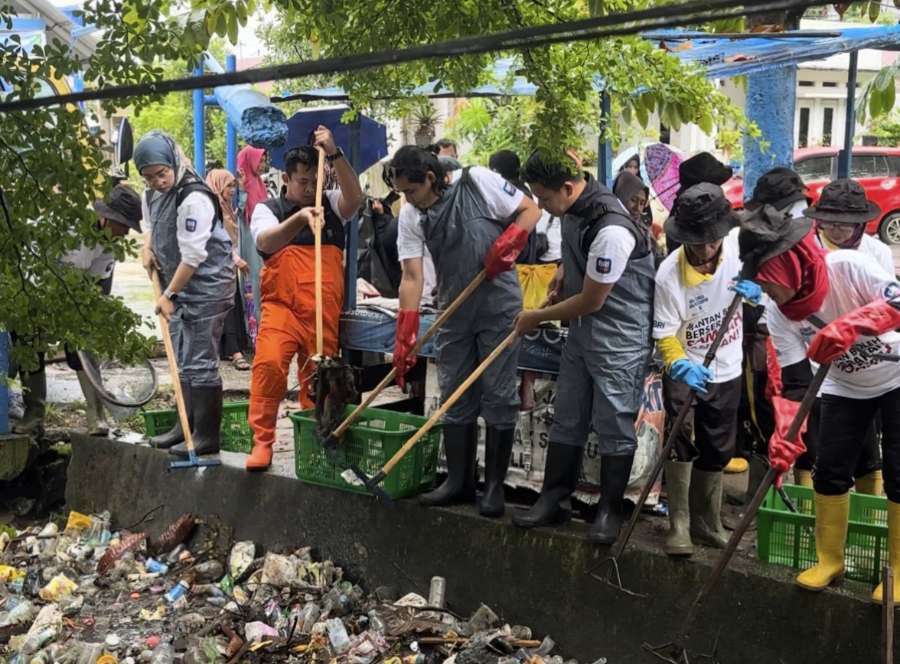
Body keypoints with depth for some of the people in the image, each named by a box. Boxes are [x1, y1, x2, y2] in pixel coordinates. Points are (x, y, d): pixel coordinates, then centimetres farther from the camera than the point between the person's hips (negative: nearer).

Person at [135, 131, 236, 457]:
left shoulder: (193, 198, -22)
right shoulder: (151, 194, 6)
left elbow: (192, 257, -23)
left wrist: (168, 295, -17)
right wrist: (147, 248, 7)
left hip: (207, 288, -10)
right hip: (178, 286, 10)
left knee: (200, 362, -8)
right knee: (183, 360, 16)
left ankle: (207, 435, -1)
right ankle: (187, 426, 27)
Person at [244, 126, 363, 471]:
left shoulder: (331, 205, 12)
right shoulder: (267, 209, 6)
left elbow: (354, 197, -11)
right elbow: (266, 241, -16)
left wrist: (334, 154, -24)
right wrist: (300, 218, -34)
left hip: (324, 313, 2)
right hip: (281, 305, -2)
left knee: (319, 380, 7)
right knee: (268, 363, -22)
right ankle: (262, 441, -13)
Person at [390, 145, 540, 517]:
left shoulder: (477, 182, -10)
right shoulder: (411, 220, 0)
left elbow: (530, 211, -3)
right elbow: (412, 278, -6)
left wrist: (509, 242, -22)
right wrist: (405, 339, -14)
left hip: (499, 308, -4)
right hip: (454, 315, 5)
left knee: (498, 397, -1)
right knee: (455, 399, 9)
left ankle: (495, 485, 8)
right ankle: (459, 481, 20)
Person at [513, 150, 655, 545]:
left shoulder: (611, 231, -29)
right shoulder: (572, 206, -1)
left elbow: (591, 301, -20)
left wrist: (538, 317, -8)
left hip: (619, 338, -9)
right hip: (581, 331, 9)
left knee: (614, 426, 2)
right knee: (567, 420, 13)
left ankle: (611, 510, 16)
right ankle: (554, 499, 23)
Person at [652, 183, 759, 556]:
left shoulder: (740, 243, -17)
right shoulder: (669, 276, -24)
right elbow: (665, 336, -19)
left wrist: (757, 285, -21)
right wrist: (680, 365, -39)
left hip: (726, 370, 4)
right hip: (685, 370, -4)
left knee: (717, 452, 13)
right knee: (681, 438, -24)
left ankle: (707, 524, 30)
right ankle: (679, 525, -14)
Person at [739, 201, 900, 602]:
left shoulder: (847, 266, -30)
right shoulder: (777, 311, -17)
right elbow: (793, 379, -17)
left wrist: (849, 325, -55)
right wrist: (786, 434, -30)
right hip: (845, 386, 4)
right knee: (830, 469, 1)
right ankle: (829, 559, 18)